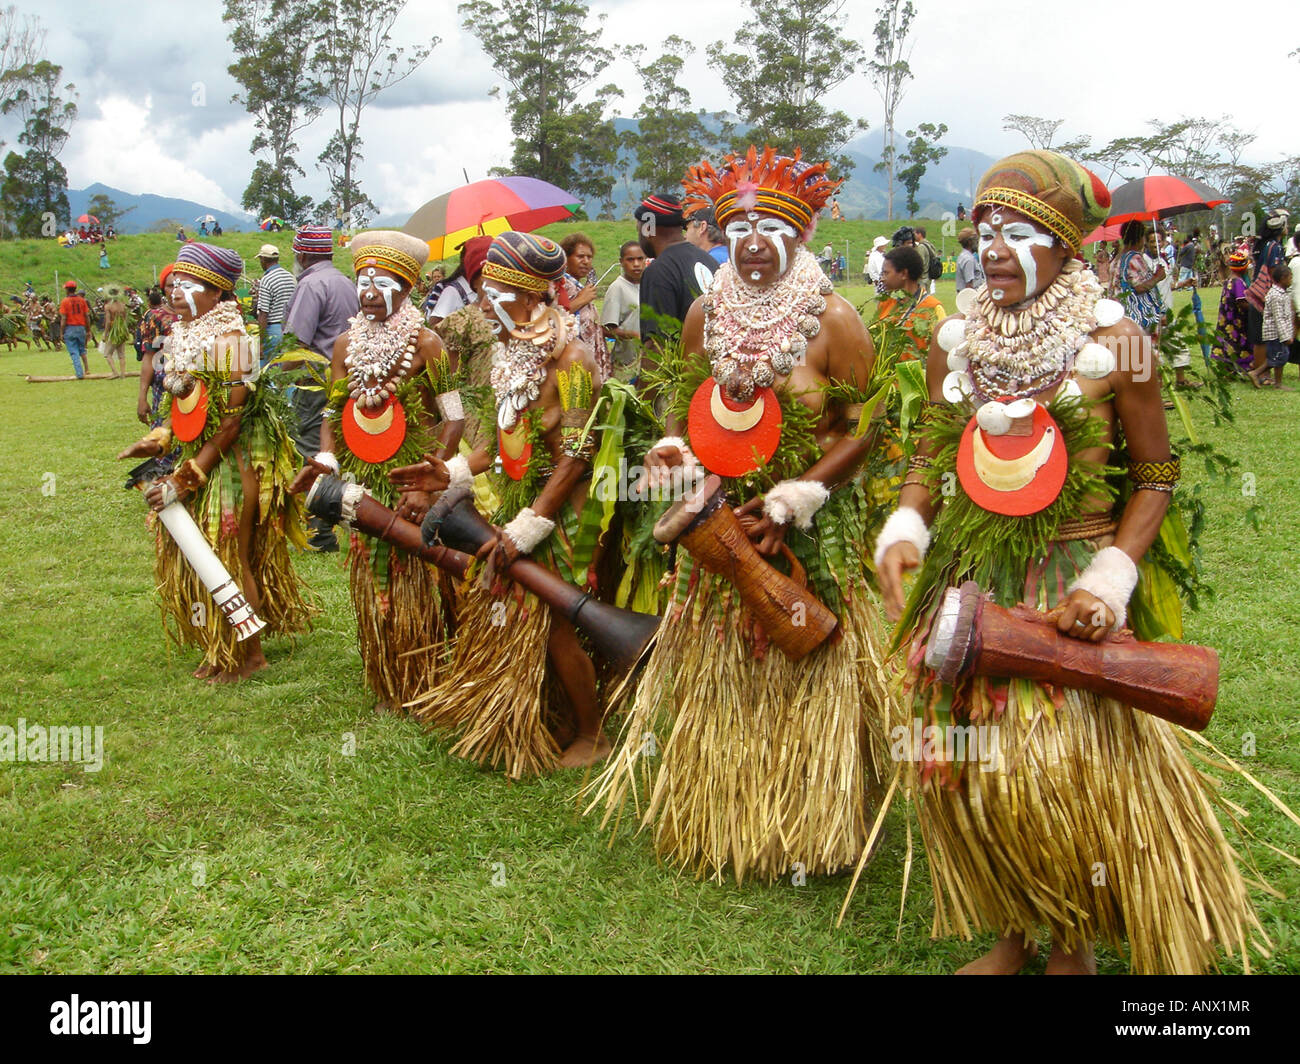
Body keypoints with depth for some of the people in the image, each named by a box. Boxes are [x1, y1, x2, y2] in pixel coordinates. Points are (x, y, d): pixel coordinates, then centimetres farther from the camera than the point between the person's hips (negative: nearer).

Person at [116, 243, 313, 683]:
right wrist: (158, 441, -1)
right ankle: (221, 652, 27)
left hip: (232, 462, -9)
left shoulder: (227, 339, -18)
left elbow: (231, 421, -21)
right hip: (197, 455, 9)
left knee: (229, 557, 1)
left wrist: (185, 478, -20)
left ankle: (248, 654, 18)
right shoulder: (182, 337, 8)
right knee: (193, 556, 13)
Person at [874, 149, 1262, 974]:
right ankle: (1016, 931, 32)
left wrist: (1110, 579, -14)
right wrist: (905, 529, -7)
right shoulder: (956, 342, 3)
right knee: (964, 767, 8)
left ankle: (1075, 942, 27)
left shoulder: (1115, 344, -8)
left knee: (1070, 774, -1)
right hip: (968, 587, 4)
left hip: (1071, 588, -4)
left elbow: (1155, 477, -4)